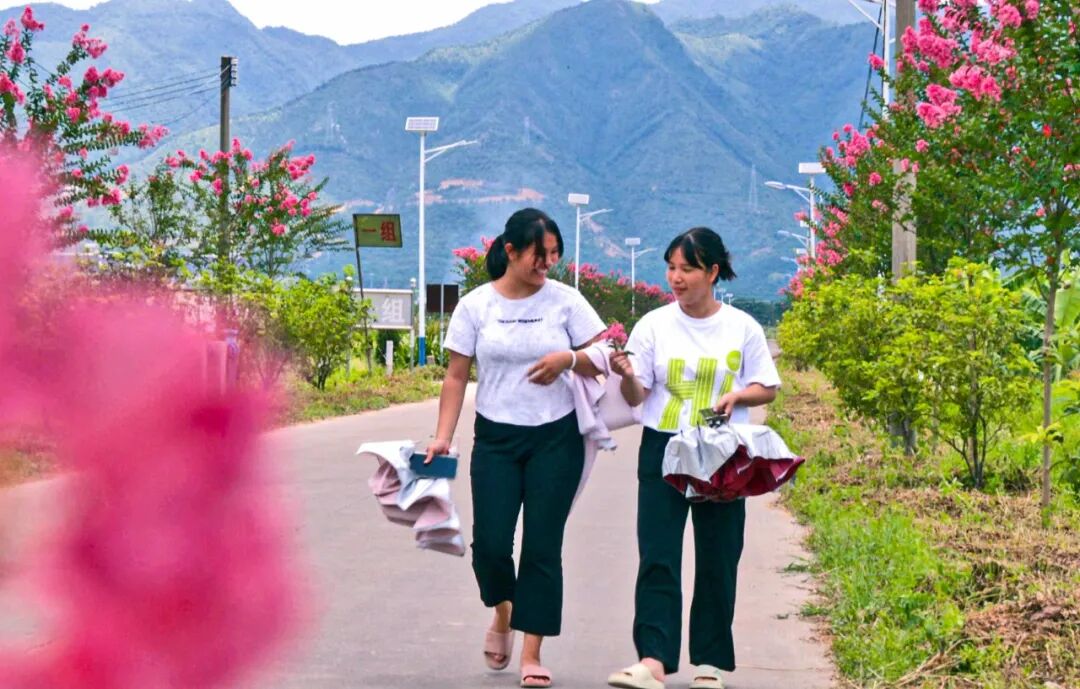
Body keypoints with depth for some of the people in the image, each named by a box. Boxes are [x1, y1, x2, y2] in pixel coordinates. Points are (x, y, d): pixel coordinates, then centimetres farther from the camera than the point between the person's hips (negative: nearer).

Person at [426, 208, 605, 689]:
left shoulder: (565, 300, -2)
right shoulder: (475, 305, -1)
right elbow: (456, 377, 2)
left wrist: (569, 359, -18)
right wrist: (443, 437, -6)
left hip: (555, 438, 0)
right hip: (496, 438, 0)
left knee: (543, 546, -1)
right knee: (490, 543, -4)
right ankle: (503, 613, 29)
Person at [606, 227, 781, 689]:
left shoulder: (742, 328, 1)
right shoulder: (654, 325, 1)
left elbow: (768, 389, 8)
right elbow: (636, 397, 1)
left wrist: (736, 395, -12)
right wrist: (627, 376, -21)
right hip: (663, 450, 0)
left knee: (717, 561, 4)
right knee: (657, 559, -9)